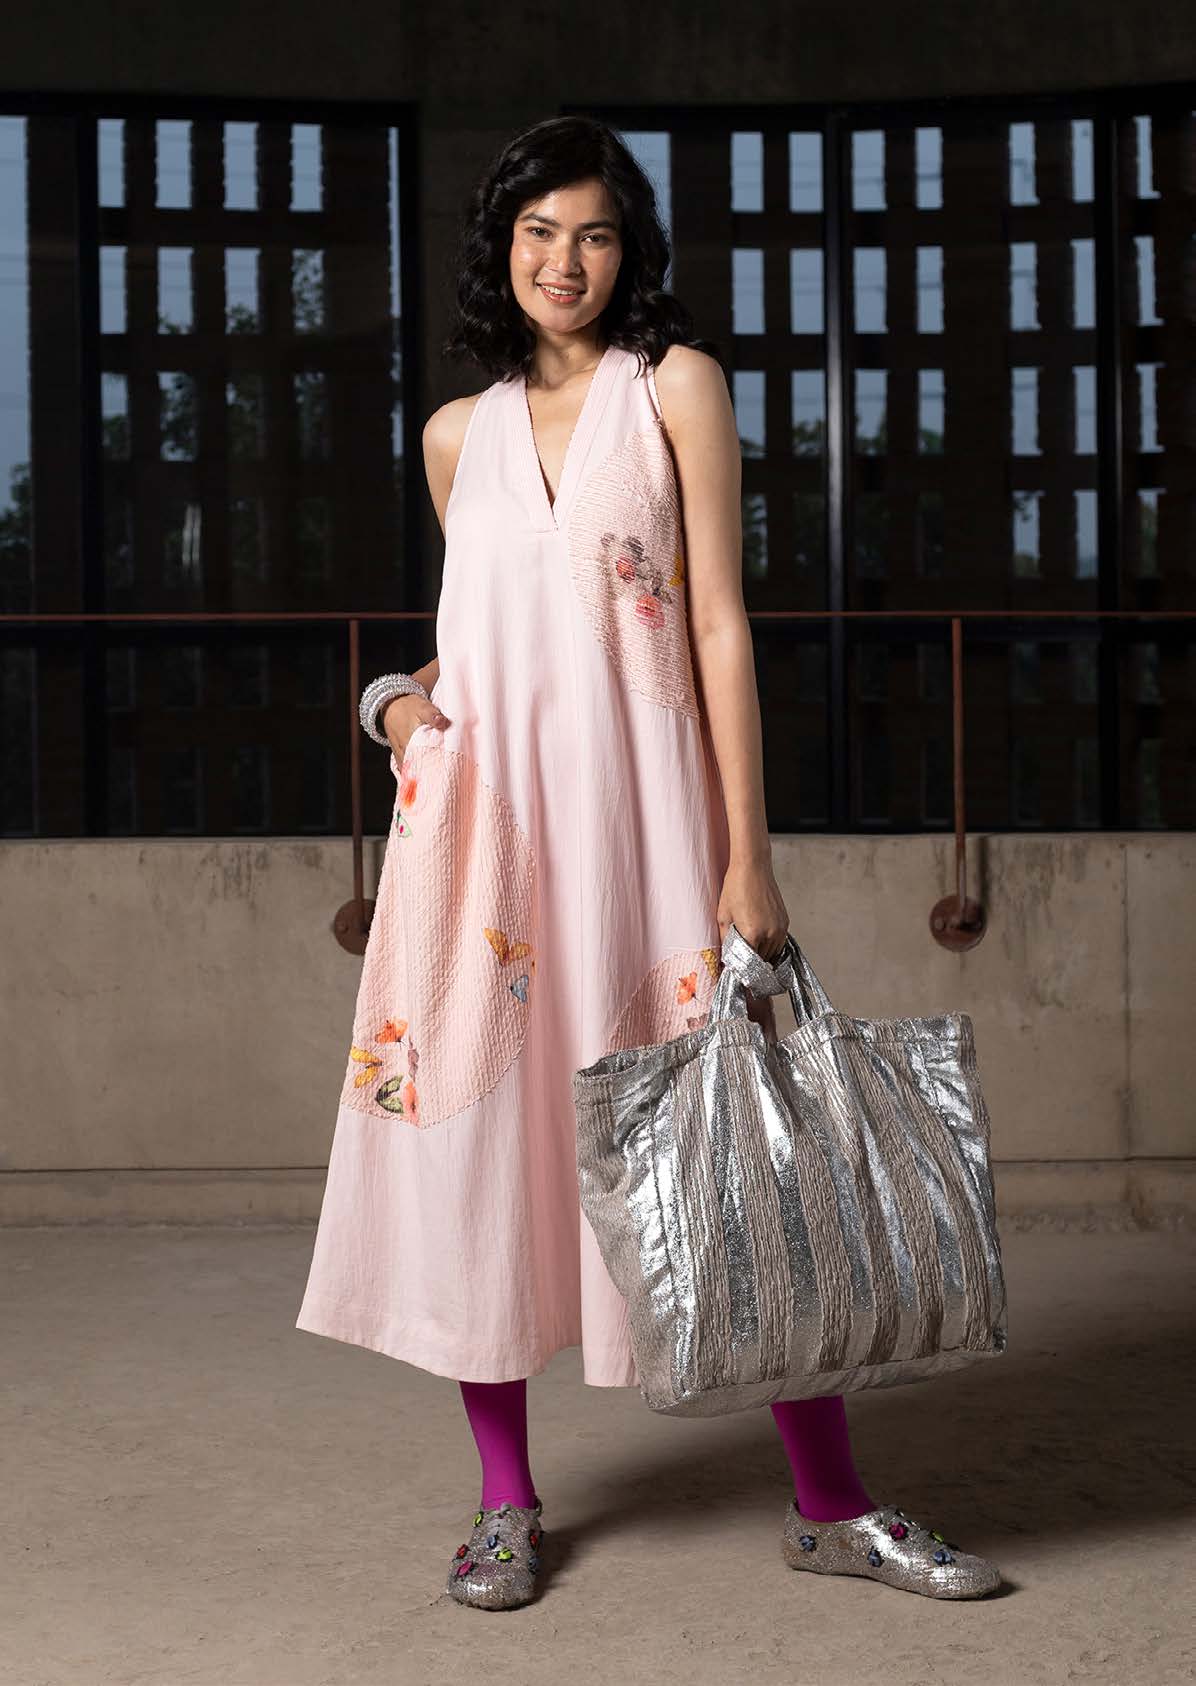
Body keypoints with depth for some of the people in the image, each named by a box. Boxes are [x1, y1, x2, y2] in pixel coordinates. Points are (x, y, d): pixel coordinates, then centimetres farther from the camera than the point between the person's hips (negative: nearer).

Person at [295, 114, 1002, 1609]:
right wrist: (399, 700, 2)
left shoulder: (676, 385, 3)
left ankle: (828, 1505, 8)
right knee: (478, 1123, 2)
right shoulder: (459, 432, 13)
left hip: (638, 804, -3)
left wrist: (748, 855, -8)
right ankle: (506, 1499, 16)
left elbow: (719, 622, -3)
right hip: (484, 808, 3)